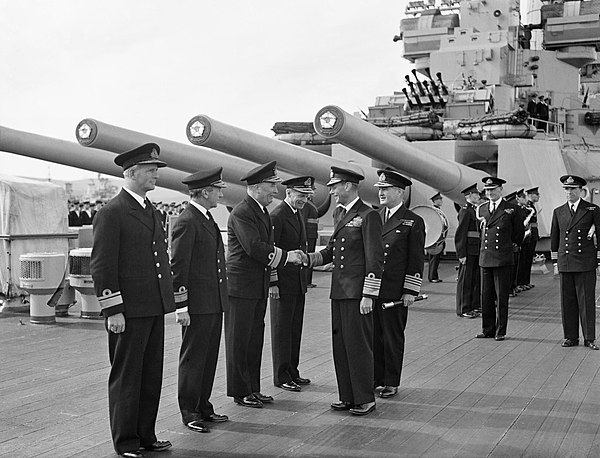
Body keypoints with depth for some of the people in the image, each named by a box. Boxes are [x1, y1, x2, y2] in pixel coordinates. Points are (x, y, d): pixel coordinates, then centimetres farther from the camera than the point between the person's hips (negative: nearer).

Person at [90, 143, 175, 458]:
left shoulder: (151, 211, 17)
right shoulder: (111, 213, -10)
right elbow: (101, 266, -13)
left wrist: (168, 300, 18)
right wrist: (113, 311, -16)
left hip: (154, 308, 8)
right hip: (129, 312, -8)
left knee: (152, 376, 14)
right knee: (126, 378, 3)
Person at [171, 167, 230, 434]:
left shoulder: (208, 219, 15)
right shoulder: (187, 222, -14)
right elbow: (178, 267, -16)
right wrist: (181, 306, -17)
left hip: (215, 302, 9)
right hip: (197, 304, -9)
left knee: (209, 358, 14)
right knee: (193, 359, 2)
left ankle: (203, 407, 24)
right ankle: (189, 412, 12)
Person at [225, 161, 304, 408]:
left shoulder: (263, 212, 15)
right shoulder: (241, 213, -15)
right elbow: (254, 248, -24)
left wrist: (273, 278, 14)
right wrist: (287, 256, -17)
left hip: (259, 287, 9)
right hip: (240, 286, -9)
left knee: (255, 338, 13)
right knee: (239, 340, 1)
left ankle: (253, 388, 22)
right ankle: (239, 391, 10)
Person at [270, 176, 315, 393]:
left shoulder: (299, 216, 15)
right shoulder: (277, 216, -14)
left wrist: (305, 278, 17)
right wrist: (272, 283, -18)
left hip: (299, 283, 8)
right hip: (283, 284, -8)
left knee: (295, 329, 13)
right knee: (281, 330, 1)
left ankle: (292, 372, 22)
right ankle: (281, 377, 8)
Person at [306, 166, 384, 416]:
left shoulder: (369, 216, -10)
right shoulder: (341, 214, 16)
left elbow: (375, 259, -13)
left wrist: (368, 295, -16)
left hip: (357, 293, -8)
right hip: (339, 291, 8)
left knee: (358, 345, -1)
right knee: (340, 345, 11)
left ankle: (365, 399, 10)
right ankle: (348, 397, 21)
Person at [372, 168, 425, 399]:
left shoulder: (413, 222, -2)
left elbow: (417, 260, -3)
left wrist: (410, 291, -9)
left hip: (395, 292, -4)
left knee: (393, 338, 6)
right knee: (373, 337, 9)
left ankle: (391, 383, 17)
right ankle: (375, 380, 20)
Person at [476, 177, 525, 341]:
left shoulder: (511, 209, -1)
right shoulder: (481, 209, 10)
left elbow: (519, 232, 12)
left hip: (503, 259, -4)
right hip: (485, 258, 4)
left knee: (501, 297, 0)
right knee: (486, 296, 7)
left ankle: (500, 331, 8)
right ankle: (487, 329, 16)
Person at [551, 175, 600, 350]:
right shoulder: (558, 212, 11)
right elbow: (554, 238, 16)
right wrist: (555, 262, 12)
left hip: (586, 263, -3)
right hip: (565, 263, 3)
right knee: (567, 302, 4)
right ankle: (571, 337, 13)